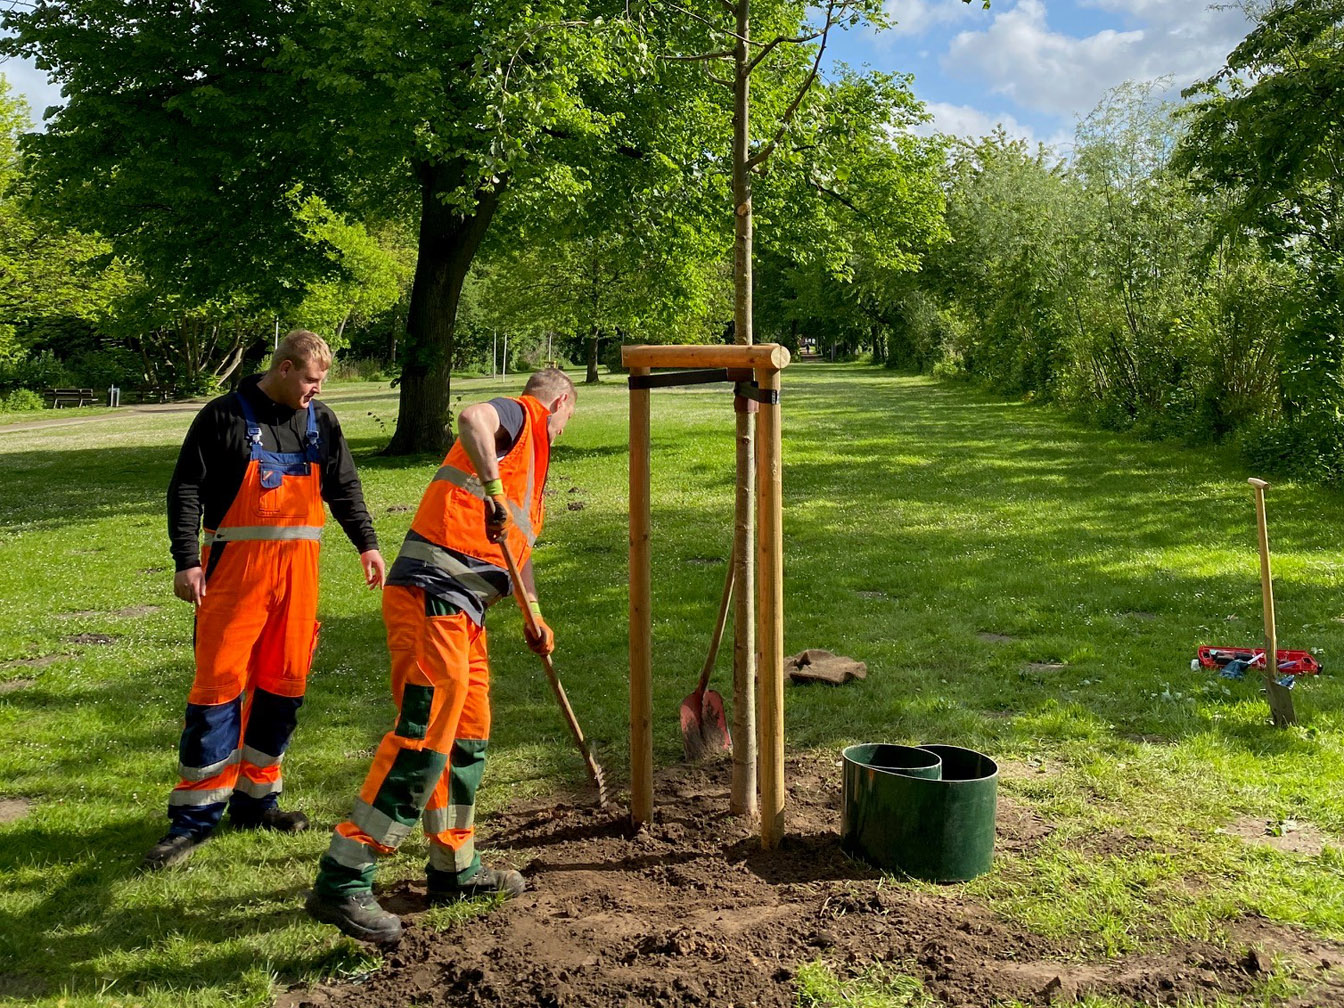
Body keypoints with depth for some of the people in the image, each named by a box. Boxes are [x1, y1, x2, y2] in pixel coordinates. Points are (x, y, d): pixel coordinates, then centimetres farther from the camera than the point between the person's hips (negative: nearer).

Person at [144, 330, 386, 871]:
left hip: (298, 564, 5)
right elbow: (185, 489, -3)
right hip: (235, 564, -5)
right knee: (219, 682, -5)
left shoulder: (321, 421, 11)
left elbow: (344, 488, 19)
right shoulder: (224, 415, -3)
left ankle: (256, 799, 20)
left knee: (283, 682, 7)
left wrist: (366, 543, 10)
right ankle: (195, 814, 4)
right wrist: (186, 561, -11)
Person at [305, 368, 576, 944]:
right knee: (425, 735, -15)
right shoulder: (522, 415, 0)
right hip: (432, 593, -10)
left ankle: (455, 870, 26)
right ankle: (340, 884, -11)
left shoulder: (528, 461, 29)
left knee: (467, 737, 15)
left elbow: (515, 545, 36)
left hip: (461, 610, 10)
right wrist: (493, 491, -32)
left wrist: (533, 614, 30)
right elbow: (474, 418, -25)